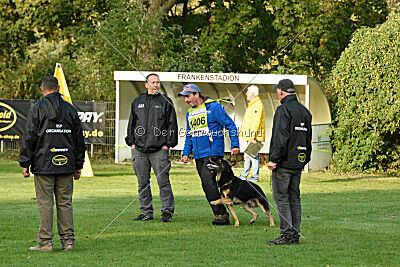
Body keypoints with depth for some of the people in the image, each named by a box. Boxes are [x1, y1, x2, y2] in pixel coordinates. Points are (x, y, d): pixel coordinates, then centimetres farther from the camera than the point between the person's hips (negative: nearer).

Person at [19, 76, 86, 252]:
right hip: (66, 165, 4)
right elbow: (79, 140, 13)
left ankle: (45, 242, -3)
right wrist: (78, 165, 19)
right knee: (65, 203, 7)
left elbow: (28, 138, -5)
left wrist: (25, 163, 0)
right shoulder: (70, 109, 10)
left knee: (45, 203, -2)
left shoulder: (38, 108, -2)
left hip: (44, 165, -4)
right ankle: (68, 241, 6)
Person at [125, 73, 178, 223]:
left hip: (159, 150, -4)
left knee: (163, 181, -7)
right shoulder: (137, 102, 14)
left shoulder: (166, 102, 5)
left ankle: (167, 212, -1)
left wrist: (168, 144, -4)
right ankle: (146, 212, 14)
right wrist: (131, 143, 9)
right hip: (139, 149, 4)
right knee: (143, 183, 6)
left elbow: (172, 124, 3)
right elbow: (131, 123, 18)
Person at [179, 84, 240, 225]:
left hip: (213, 151, -8)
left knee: (207, 180, -21)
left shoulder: (214, 107, -5)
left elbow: (230, 125, -4)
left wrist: (235, 145, -10)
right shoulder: (190, 114, 17)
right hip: (199, 156, 8)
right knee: (207, 186, 5)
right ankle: (222, 215, 11)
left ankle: (221, 214, -16)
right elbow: (189, 136, 26)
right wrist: (186, 153, 14)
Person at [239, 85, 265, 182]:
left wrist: (252, 136, -24)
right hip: (250, 137, 11)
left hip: (254, 137, -11)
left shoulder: (257, 105, -14)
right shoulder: (252, 104, 19)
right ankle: (244, 176, 17)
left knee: (253, 156, -8)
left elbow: (256, 122, -21)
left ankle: (255, 176, -4)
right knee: (247, 156, 13)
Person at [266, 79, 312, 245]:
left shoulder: (284, 109, -12)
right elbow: (308, 138, 19)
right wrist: (305, 159, 23)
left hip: (284, 163, -8)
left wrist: (273, 159, -17)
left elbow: (280, 137, -19)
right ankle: (295, 234, 10)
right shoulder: (304, 111, 15)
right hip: (298, 162, 8)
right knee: (294, 198, 11)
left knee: (281, 197, -5)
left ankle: (287, 234, -9)